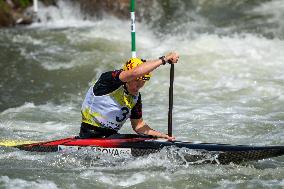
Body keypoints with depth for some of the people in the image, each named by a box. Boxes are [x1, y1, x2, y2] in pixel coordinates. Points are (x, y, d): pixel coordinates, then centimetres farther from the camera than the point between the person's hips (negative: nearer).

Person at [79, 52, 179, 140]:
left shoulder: (136, 97, 8)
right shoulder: (108, 78, -15)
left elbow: (138, 125, 14)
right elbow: (134, 73, -32)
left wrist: (161, 135, -2)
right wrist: (163, 59, -28)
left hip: (112, 135, 9)